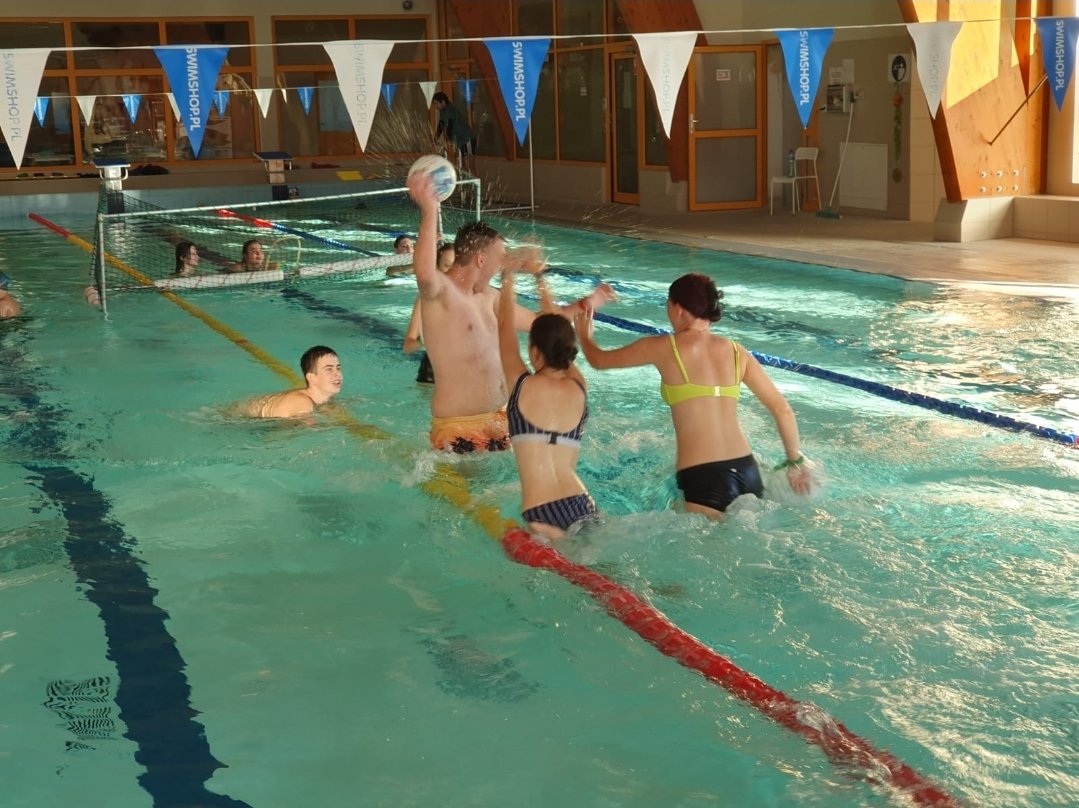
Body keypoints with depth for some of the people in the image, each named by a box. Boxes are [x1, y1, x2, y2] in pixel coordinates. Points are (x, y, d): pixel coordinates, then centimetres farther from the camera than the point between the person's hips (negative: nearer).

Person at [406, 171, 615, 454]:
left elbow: (538, 322, 24)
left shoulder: (488, 298, 11)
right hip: (460, 431, -8)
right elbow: (425, 274, -42)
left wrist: (588, 303, 29)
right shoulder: (440, 292, -16)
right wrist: (429, 211, -48)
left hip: (499, 419, 8)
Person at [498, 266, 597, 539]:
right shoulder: (579, 388, 8)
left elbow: (505, 331, 16)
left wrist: (507, 281, 32)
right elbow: (558, 335, 25)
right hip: (581, 506, 4)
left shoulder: (522, 386, -1)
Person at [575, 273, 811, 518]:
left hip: (702, 477, -5)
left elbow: (599, 360, 14)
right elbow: (782, 409, 9)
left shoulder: (664, 348, 0)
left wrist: (583, 334, 35)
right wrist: (795, 461, 20)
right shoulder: (735, 352, 11)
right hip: (747, 470, 5)